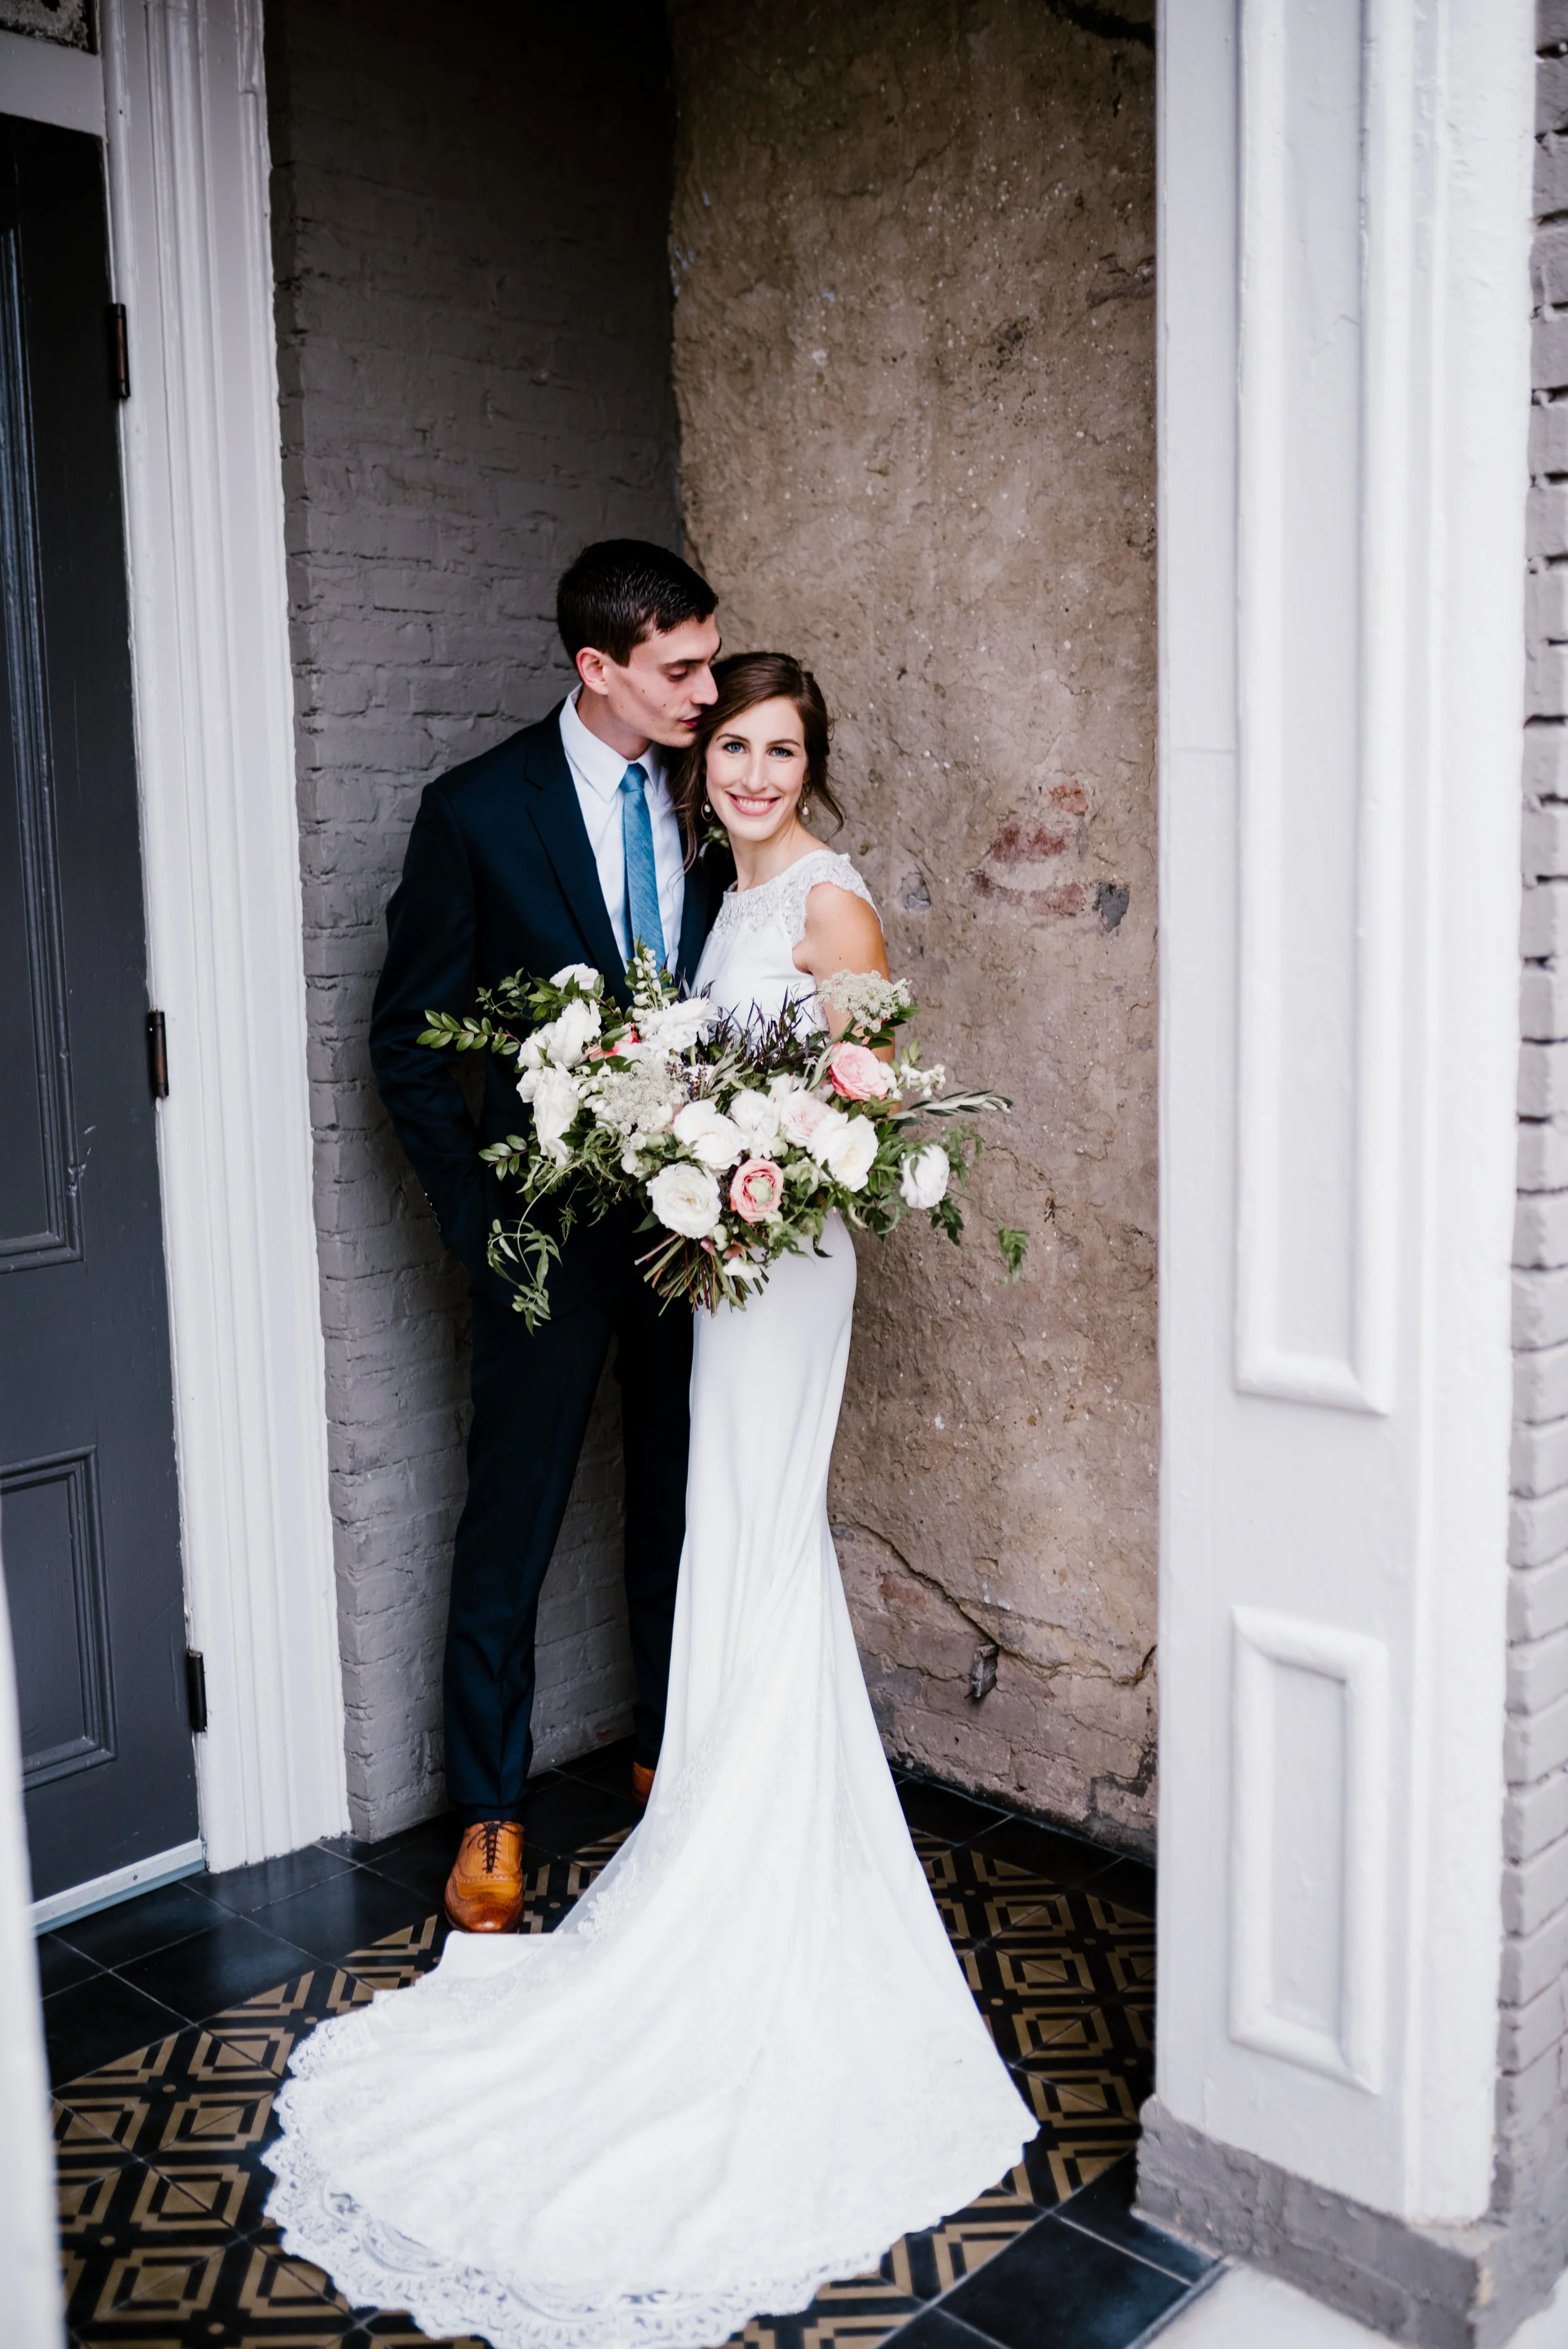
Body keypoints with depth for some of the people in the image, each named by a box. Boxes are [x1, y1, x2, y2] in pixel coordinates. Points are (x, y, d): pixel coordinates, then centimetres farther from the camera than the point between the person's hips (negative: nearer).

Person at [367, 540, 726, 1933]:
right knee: (511, 1526, 6)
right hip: (554, 1228, -3)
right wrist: (477, 1215, -10)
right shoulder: (479, 810, -8)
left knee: (681, 1505, 17)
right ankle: (490, 1813, 22)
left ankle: (672, 1752, 37)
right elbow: (410, 1037, -5)